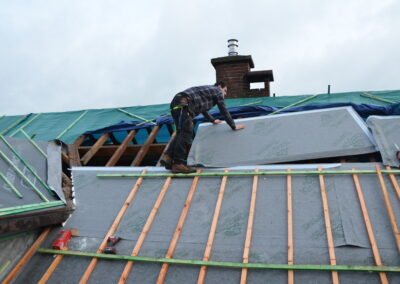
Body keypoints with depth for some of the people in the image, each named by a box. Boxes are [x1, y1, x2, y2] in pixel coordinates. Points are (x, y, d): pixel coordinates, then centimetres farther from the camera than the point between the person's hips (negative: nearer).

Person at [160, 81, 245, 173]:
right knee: (185, 134, -13)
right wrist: (234, 126, 23)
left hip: (175, 103, 9)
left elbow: (202, 108, 53)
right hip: (184, 103, -9)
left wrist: (212, 120, 65)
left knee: (181, 133, 10)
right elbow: (224, 111, 13)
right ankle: (178, 164, -19)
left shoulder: (207, 90, 38)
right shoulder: (217, 91, 15)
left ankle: (168, 157, -2)